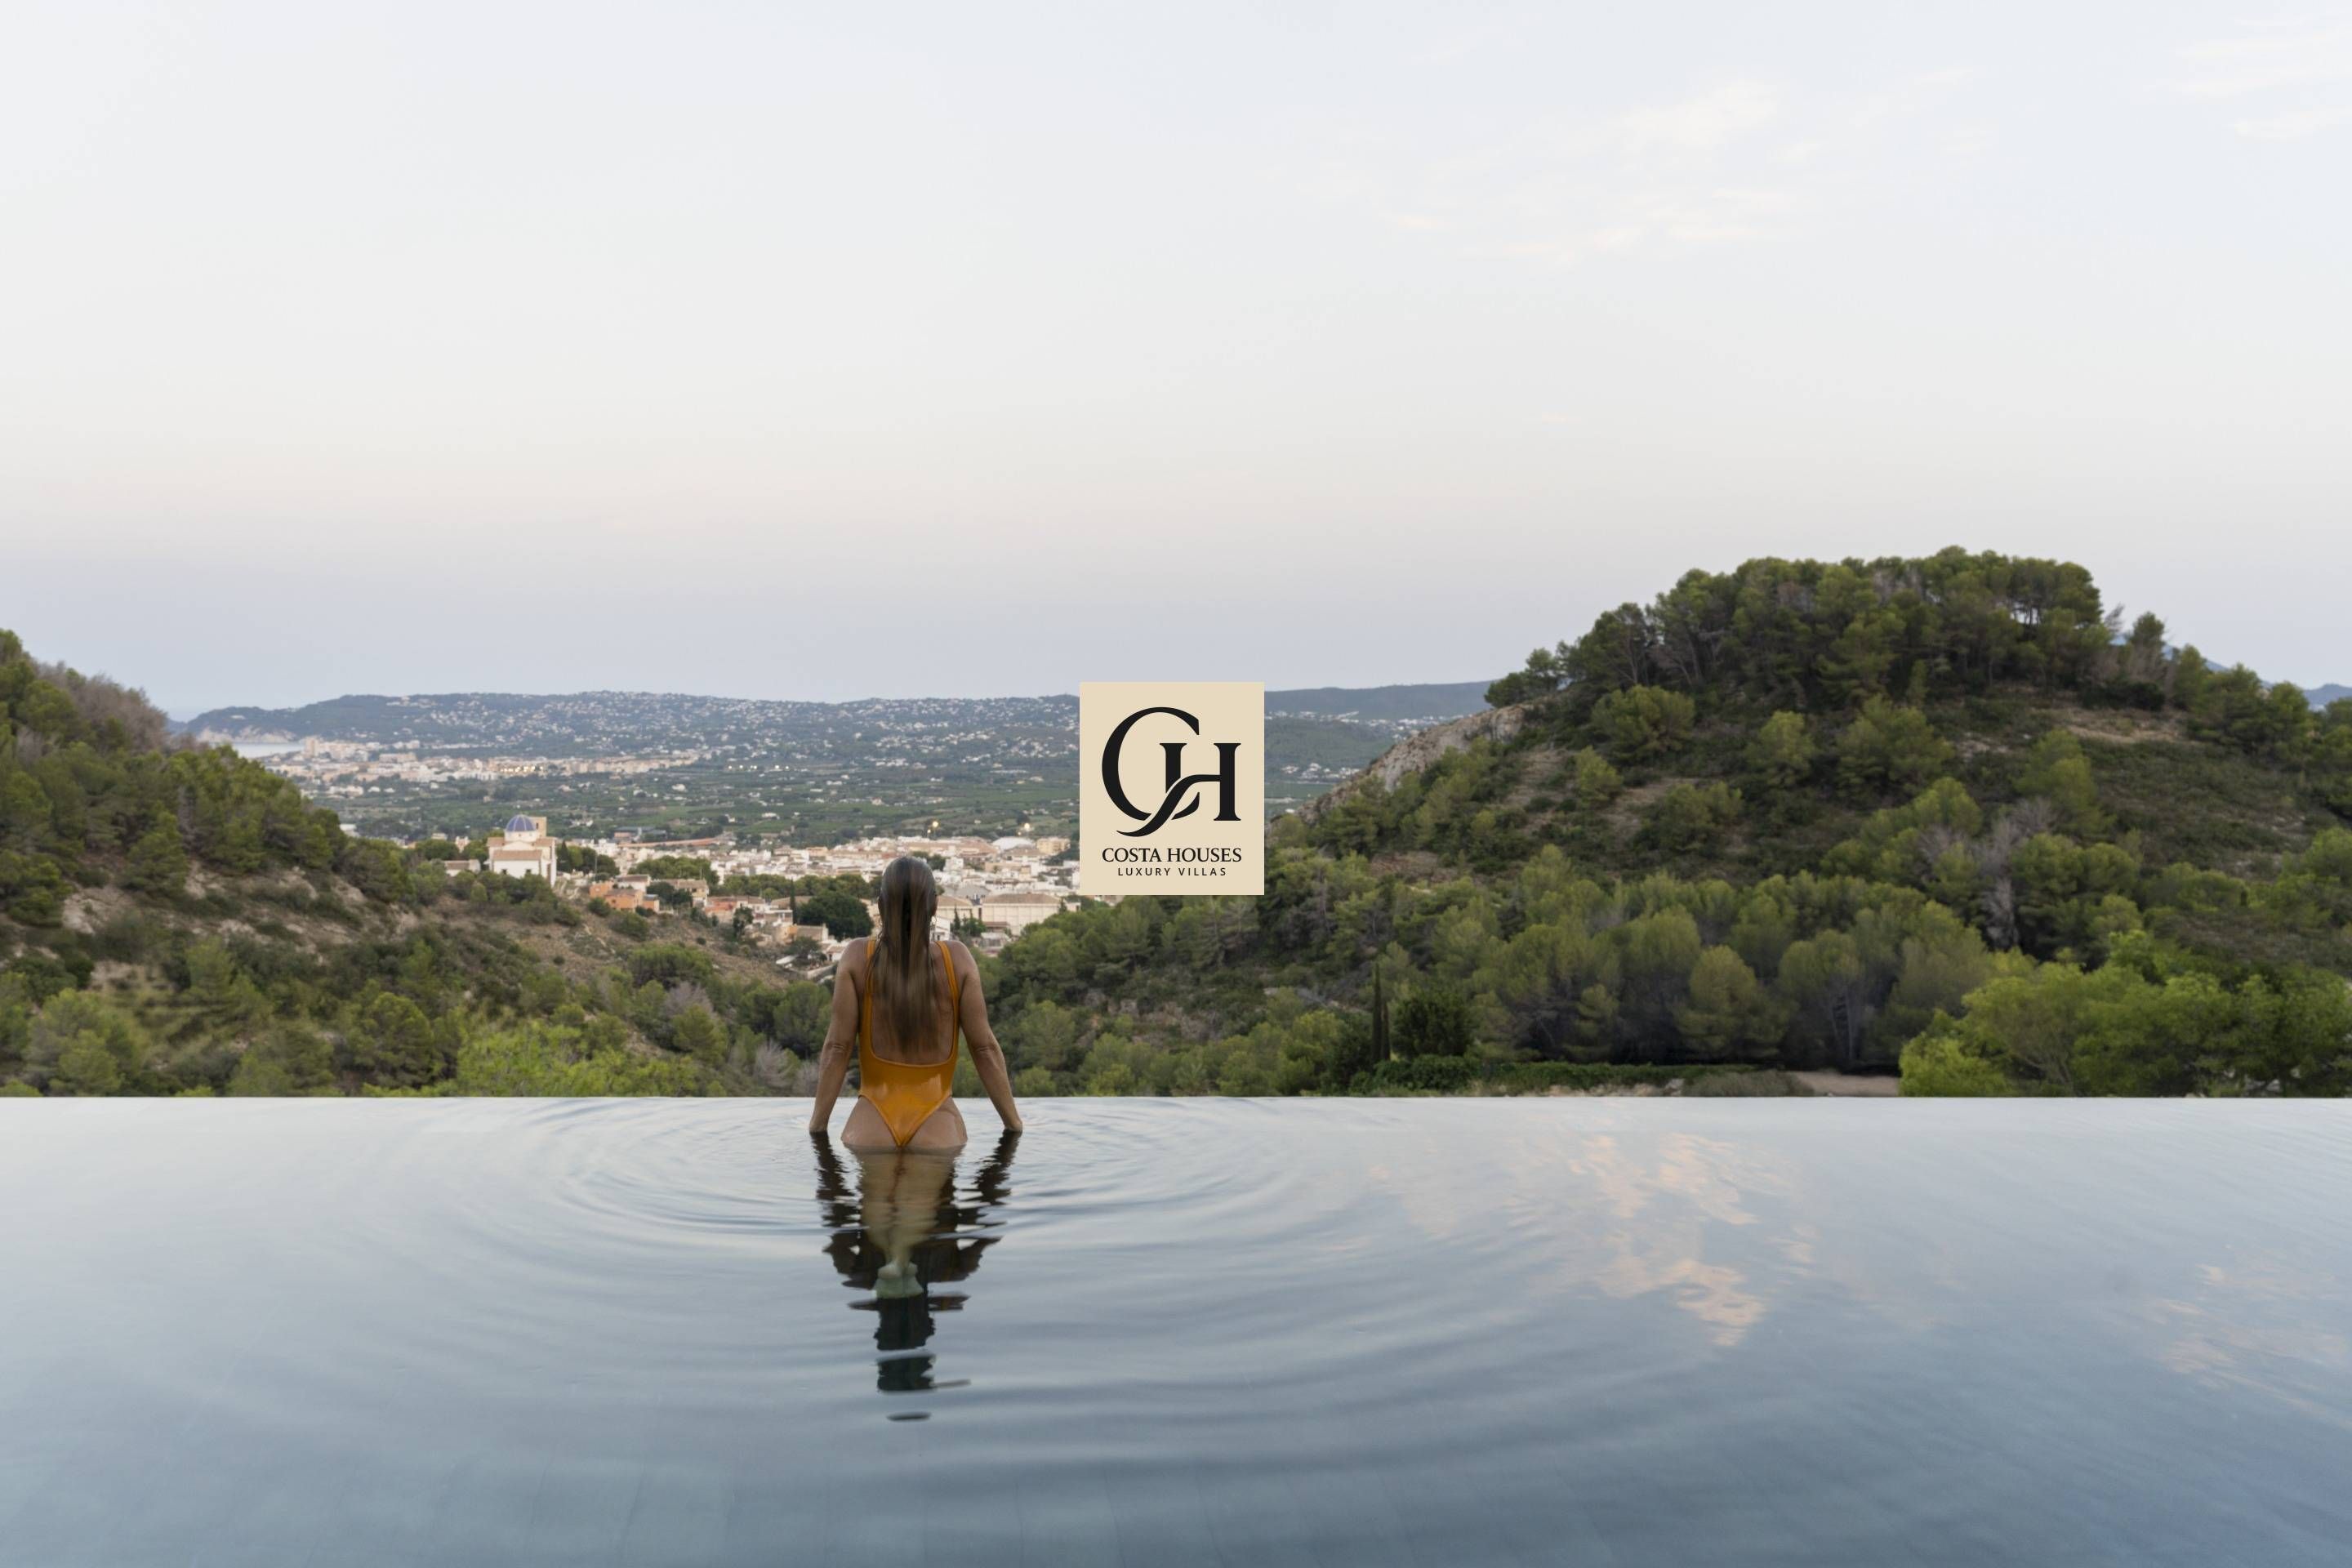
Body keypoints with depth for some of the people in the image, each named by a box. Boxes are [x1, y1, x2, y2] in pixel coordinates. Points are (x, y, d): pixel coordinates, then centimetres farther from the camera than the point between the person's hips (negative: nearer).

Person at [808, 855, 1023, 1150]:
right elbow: (985, 1048, -2)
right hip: (937, 1124, 0)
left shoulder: (858, 958, -5)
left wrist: (817, 1125, 4)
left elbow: (837, 1047, -4)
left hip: (873, 1123, 0)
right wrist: (1015, 1125, 6)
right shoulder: (957, 959, -4)